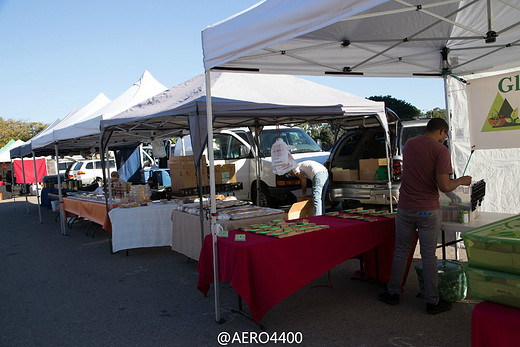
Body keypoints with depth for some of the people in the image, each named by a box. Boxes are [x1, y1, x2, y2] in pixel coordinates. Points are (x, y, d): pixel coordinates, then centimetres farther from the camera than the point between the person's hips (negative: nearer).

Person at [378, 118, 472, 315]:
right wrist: (460, 181, 4)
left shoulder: (409, 144, 7)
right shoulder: (440, 150, -11)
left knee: (400, 252, 14)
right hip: (428, 210, -4)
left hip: (405, 208, 4)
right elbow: (444, 186, -17)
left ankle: (393, 293, 24)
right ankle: (432, 302, 17)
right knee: (428, 256, 5)